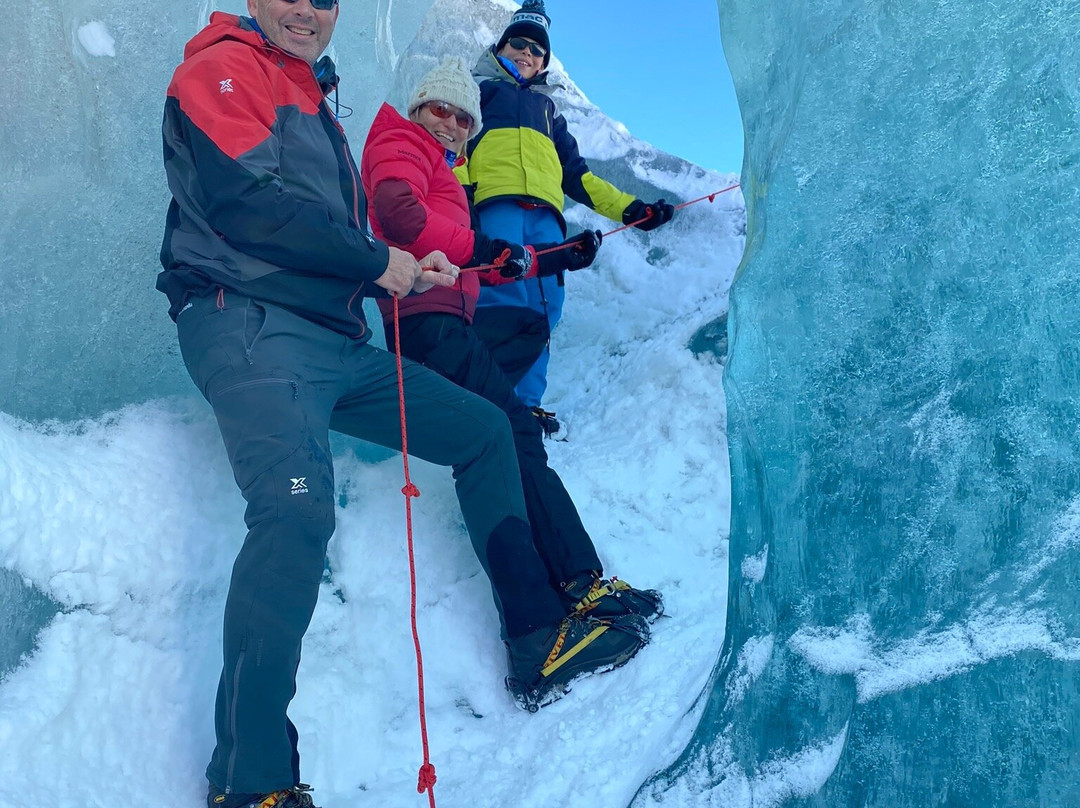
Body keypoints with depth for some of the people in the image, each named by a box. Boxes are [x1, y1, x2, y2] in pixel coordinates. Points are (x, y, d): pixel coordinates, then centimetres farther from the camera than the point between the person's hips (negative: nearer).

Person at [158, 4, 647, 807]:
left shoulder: (313, 102, 27)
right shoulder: (224, 67, 0)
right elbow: (243, 199, -16)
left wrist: (411, 270, 10)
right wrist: (377, 259, -9)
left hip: (340, 341, 9)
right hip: (252, 325, -9)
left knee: (485, 430, 12)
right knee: (298, 505, -31)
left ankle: (539, 641, 17)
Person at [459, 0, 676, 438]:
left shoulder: (547, 108, 37)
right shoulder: (479, 88, 24)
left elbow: (577, 174, 32)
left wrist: (629, 208, 20)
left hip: (544, 213, 5)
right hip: (496, 203, -5)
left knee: (544, 309, -8)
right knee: (506, 299, -24)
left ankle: (525, 404, -6)